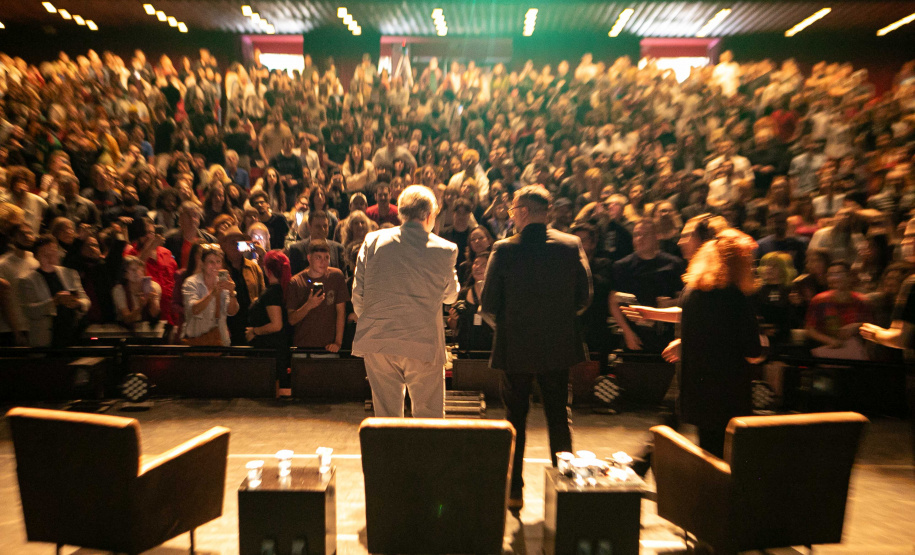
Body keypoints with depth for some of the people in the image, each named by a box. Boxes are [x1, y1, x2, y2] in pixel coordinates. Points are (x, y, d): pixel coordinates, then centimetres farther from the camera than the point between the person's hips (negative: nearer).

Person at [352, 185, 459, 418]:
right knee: (429, 419, 11)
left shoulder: (373, 240, 2)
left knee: (385, 416, 15)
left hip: (377, 342, 3)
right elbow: (450, 296, 12)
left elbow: (358, 294, 4)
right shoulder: (444, 250, -3)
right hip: (424, 345, -2)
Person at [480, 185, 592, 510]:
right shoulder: (571, 245, -4)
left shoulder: (504, 249, -12)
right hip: (559, 346, 2)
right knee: (559, 417, 17)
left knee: (515, 419, 13)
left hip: (515, 348, -2)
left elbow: (489, 306, -11)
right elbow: (584, 298, 0)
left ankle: (514, 492, 21)